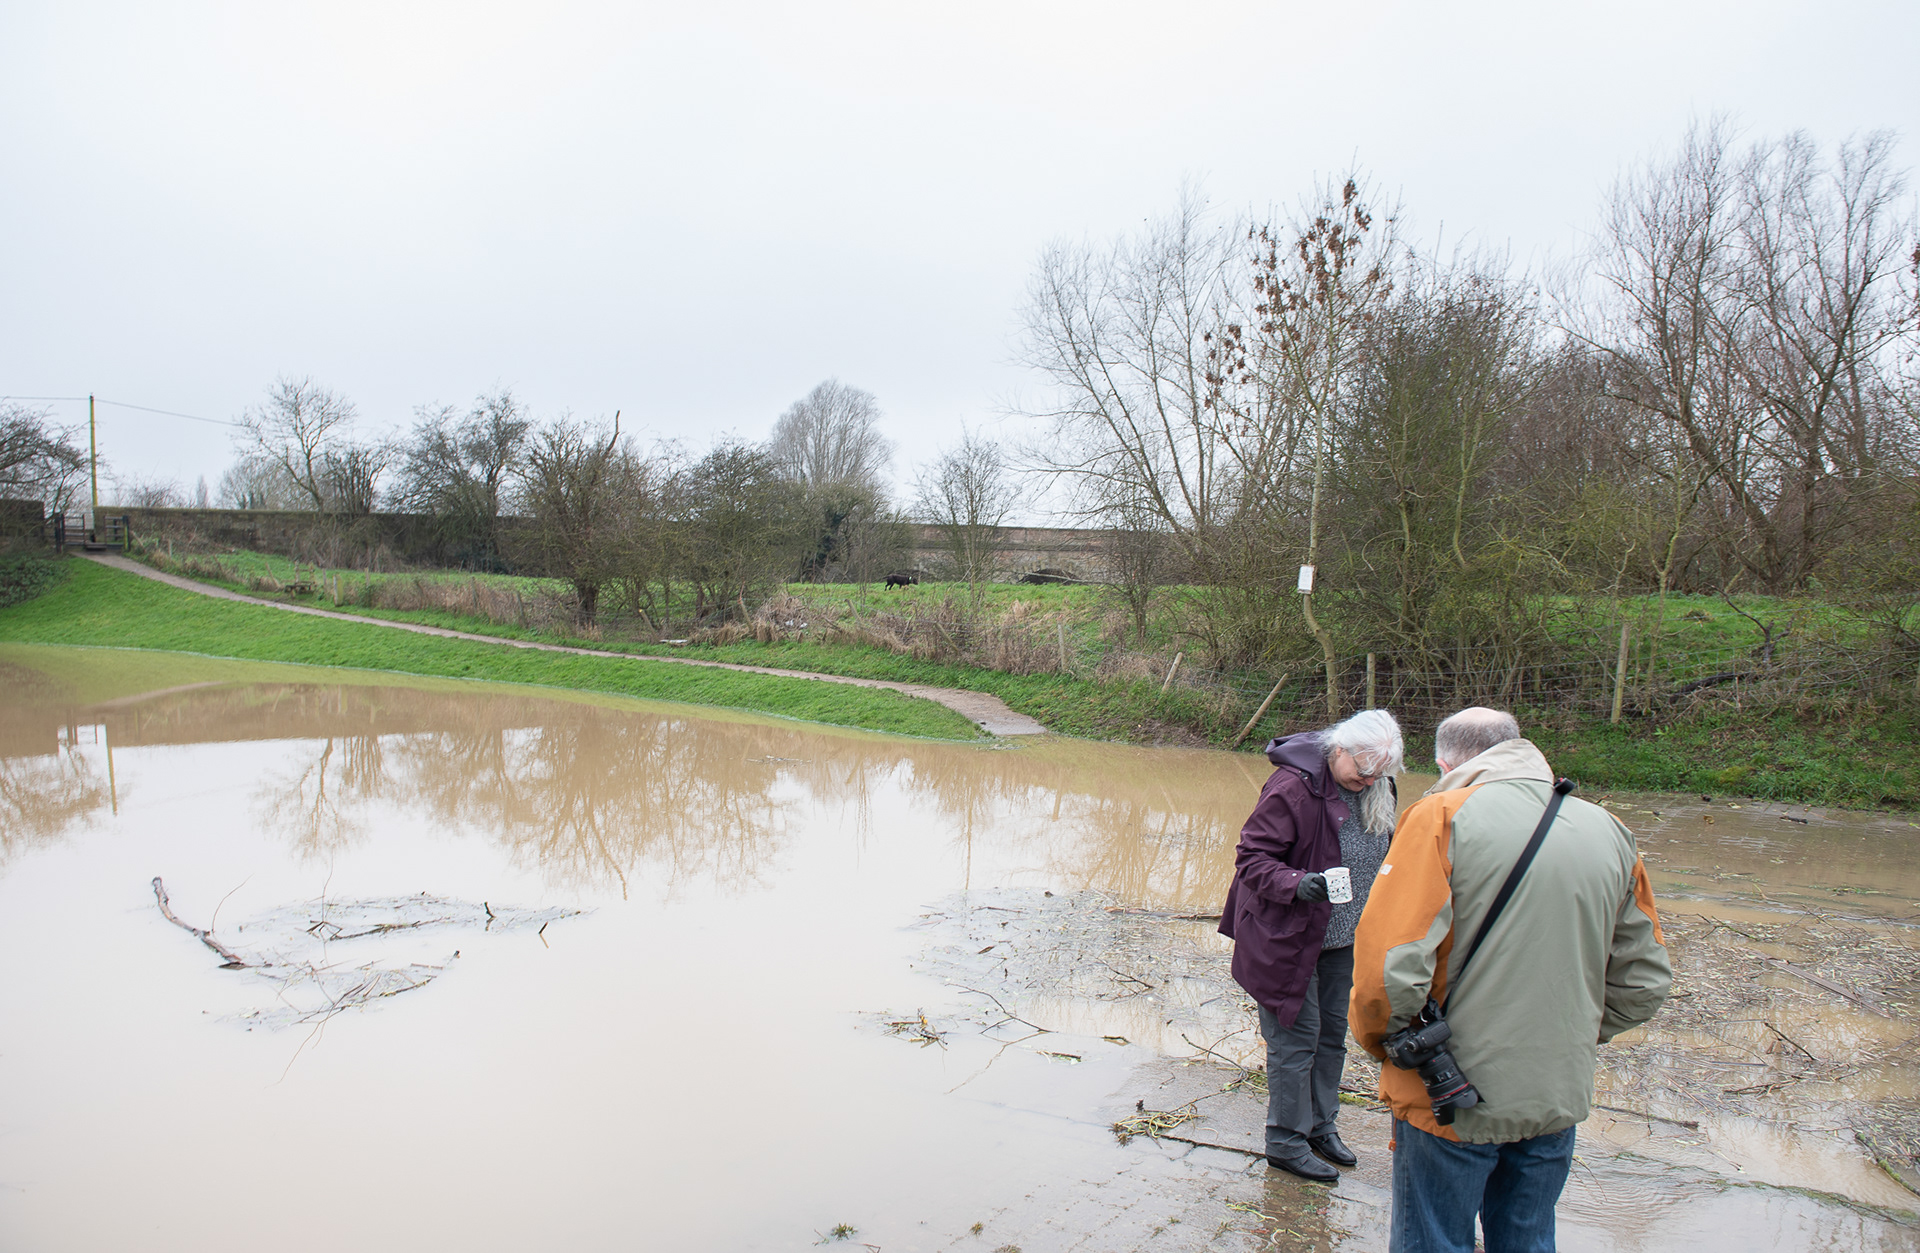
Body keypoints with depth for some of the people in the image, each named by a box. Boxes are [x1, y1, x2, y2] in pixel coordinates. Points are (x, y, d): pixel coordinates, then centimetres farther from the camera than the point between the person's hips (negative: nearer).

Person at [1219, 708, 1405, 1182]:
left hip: (1341, 938, 7)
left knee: (1332, 1033, 17)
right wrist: (1298, 884, -35)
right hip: (1287, 936, -7)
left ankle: (1320, 1126, 34)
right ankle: (1287, 1141, 15)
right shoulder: (1293, 787, -23)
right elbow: (1251, 858, -20)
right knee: (1296, 1037, 0)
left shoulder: (1376, 792, 2)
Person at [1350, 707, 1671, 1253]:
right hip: (1559, 1098, 5)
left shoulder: (1443, 817, -14)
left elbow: (1388, 967, -22)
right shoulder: (1610, 832, 4)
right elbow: (1644, 983, 10)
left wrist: (1378, 1038, -4)